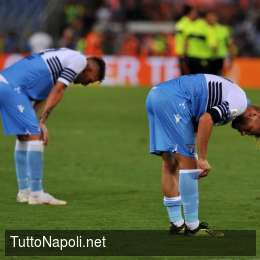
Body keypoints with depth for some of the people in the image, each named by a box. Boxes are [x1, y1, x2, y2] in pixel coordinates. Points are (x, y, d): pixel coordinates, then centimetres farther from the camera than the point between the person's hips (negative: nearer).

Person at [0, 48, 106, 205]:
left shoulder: (65, 56, 28)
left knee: (24, 137, 17)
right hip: (13, 88, -10)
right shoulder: (80, 60, 1)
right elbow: (57, 91, -8)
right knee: (35, 135, -8)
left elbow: (40, 96, 21)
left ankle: (24, 191, 18)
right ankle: (36, 194, -10)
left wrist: (34, 122, 11)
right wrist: (42, 122, -9)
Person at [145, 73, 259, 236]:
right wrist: (202, 159, -14)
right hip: (172, 100, -10)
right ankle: (193, 227, 0)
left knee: (170, 164, 14)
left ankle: (177, 224, 20)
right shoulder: (240, 102, -7)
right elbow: (206, 119, -19)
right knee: (187, 160, -4)